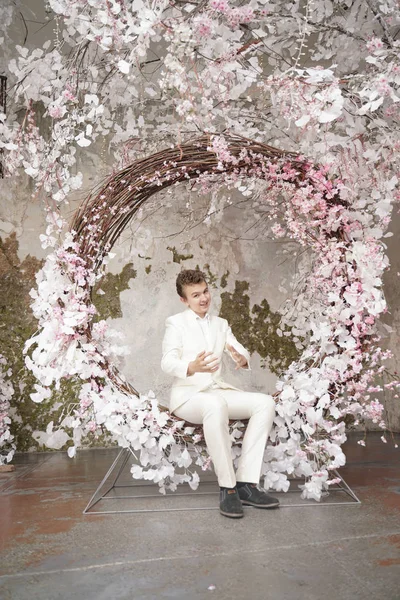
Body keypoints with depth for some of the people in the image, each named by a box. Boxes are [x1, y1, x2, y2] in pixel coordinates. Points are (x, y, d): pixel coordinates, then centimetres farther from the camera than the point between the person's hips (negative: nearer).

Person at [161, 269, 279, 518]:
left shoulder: (221, 324, 19)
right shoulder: (175, 323, 4)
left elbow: (242, 351, 6)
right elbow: (168, 362, -11)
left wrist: (242, 359, -21)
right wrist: (193, 367, -34)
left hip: (219, 391, 5)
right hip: (188, 395, -5)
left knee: (265, 402, -19)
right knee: (215, 405, -39)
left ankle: (246, 482, -21)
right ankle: (227, 487, -28)